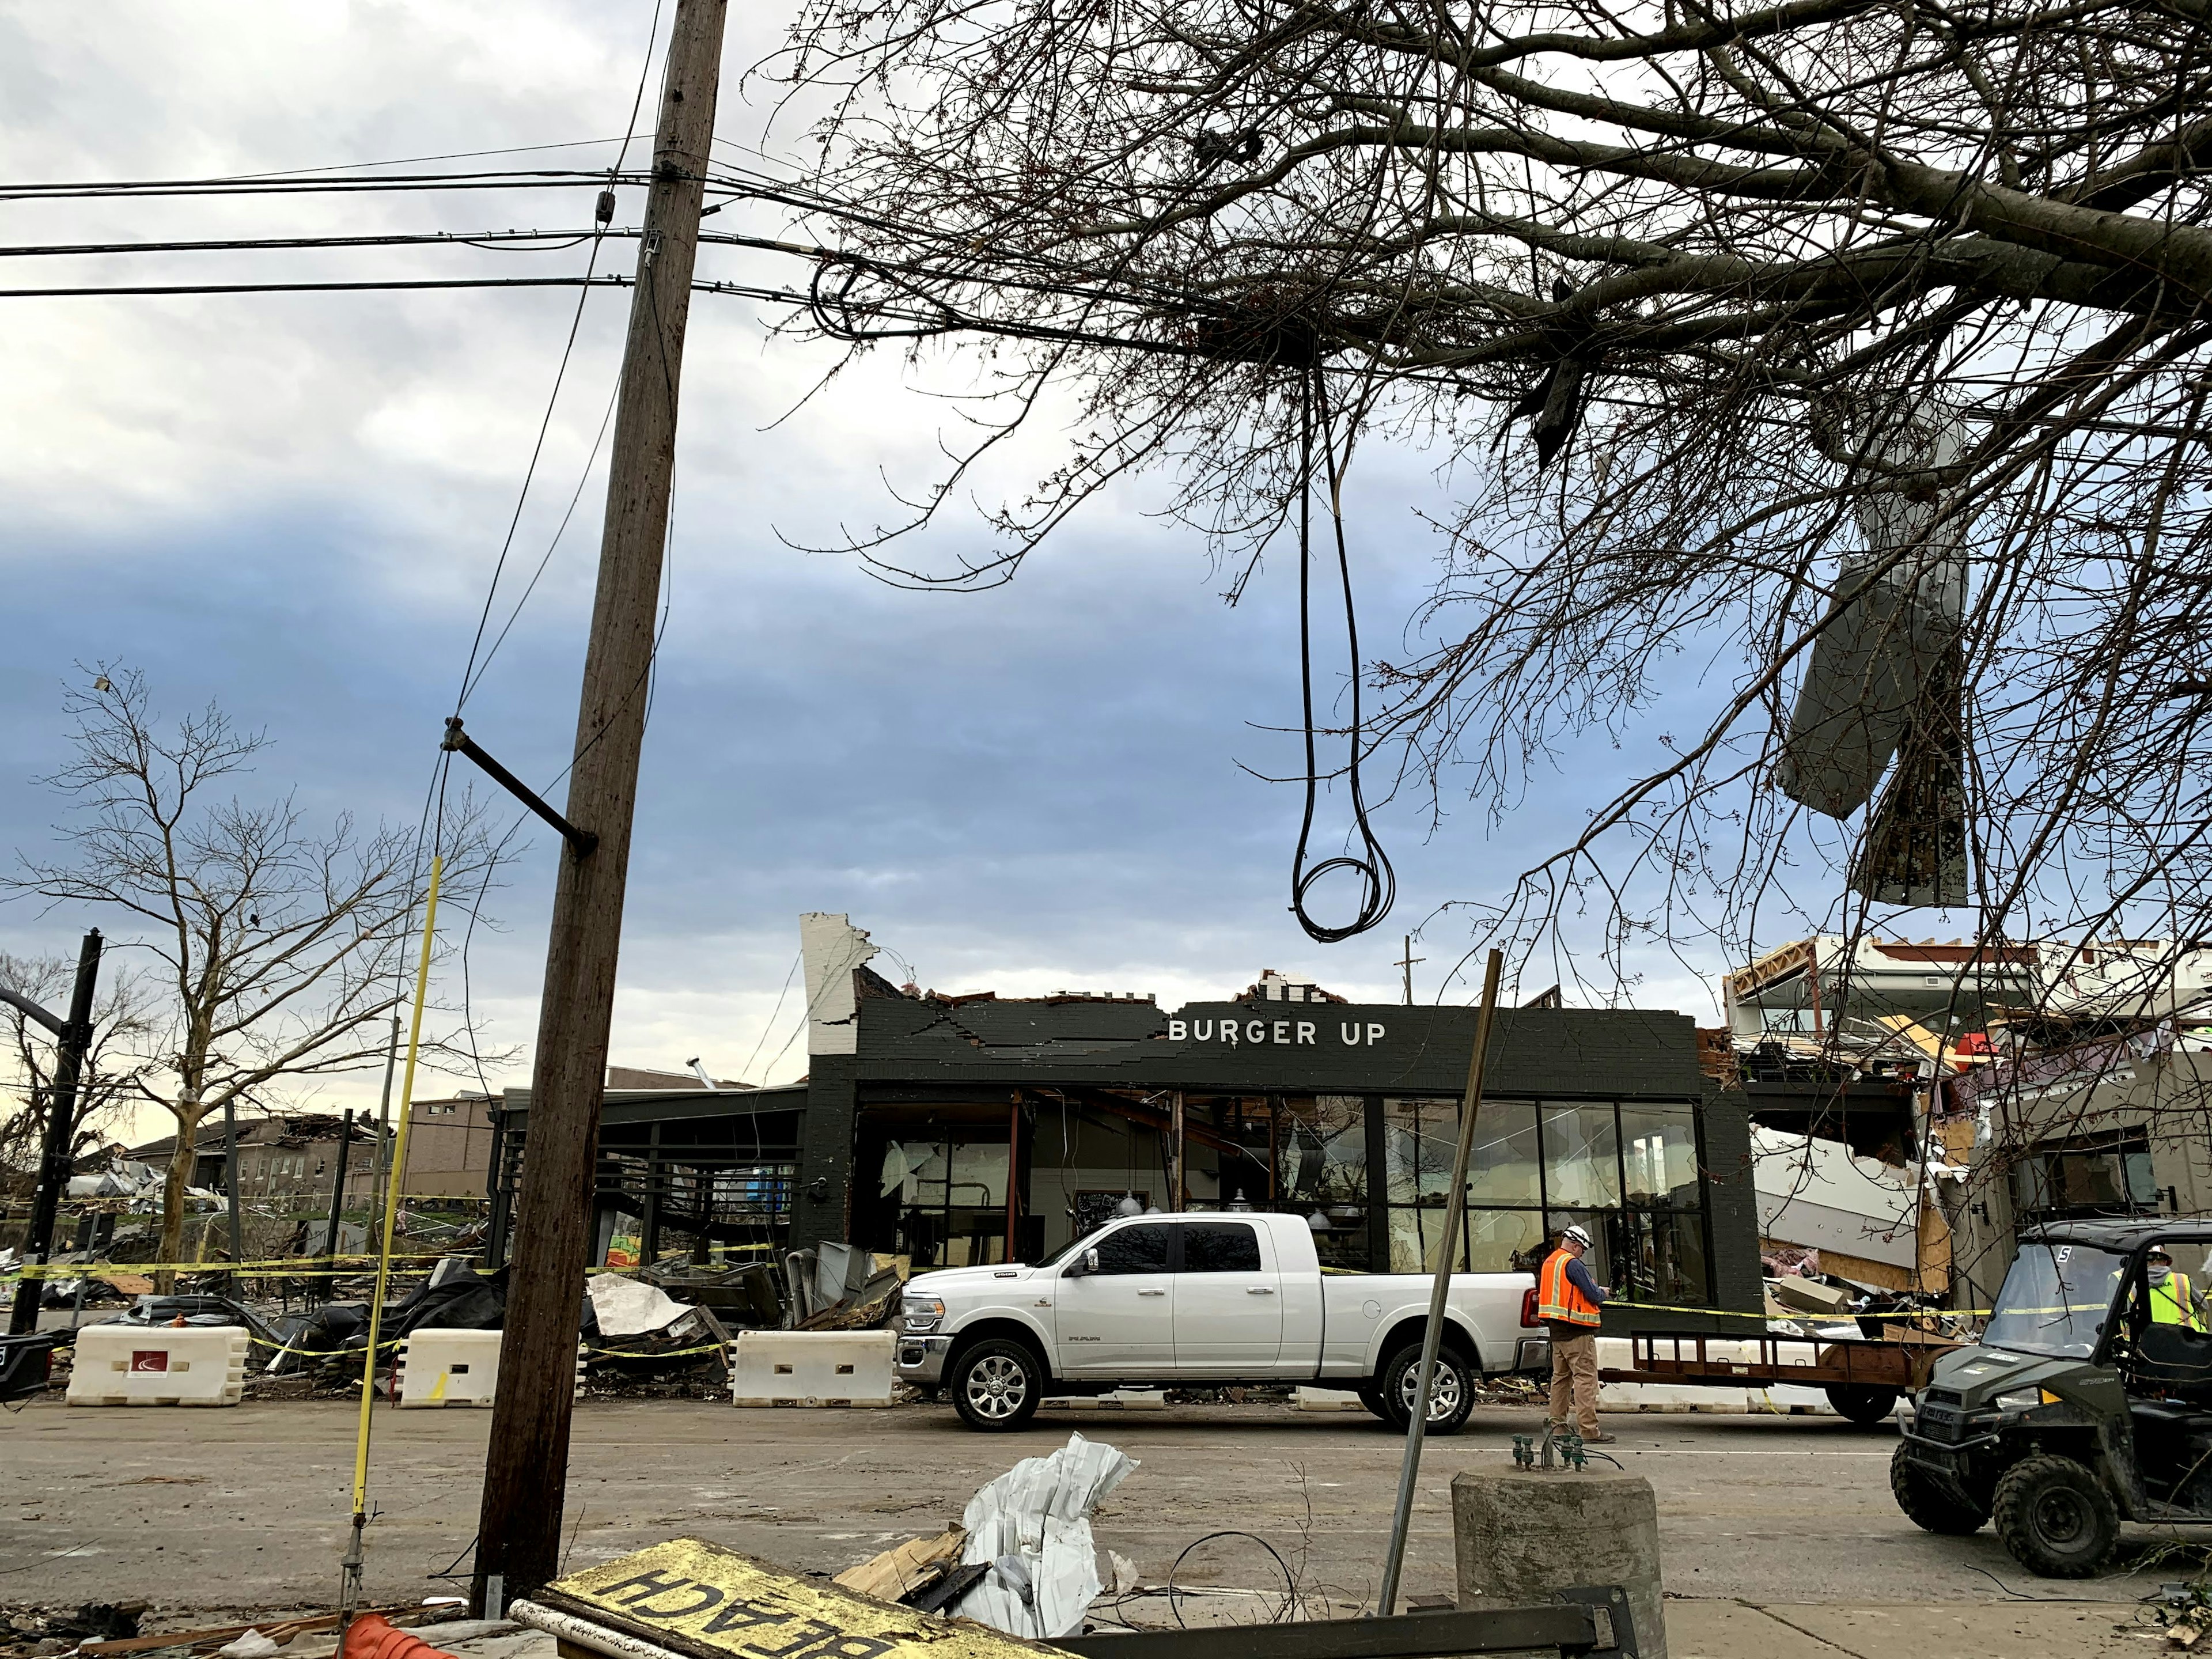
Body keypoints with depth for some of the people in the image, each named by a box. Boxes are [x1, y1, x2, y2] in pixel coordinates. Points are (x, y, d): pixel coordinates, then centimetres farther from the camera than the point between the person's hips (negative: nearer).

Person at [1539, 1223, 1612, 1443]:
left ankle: (1558, 1425, 19)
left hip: (1556, 1330, 9)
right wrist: (1603, 1293, 7)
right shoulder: (1572, 1264, -15)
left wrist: (1596, 1291, 17)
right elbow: (1594, 1295, -16)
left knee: (1560, 1376, 15)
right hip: (1577, 1331, -9)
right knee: (1586, 1378, -8)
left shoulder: (1549, 1262, 14)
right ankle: (1589, 1430, -12)